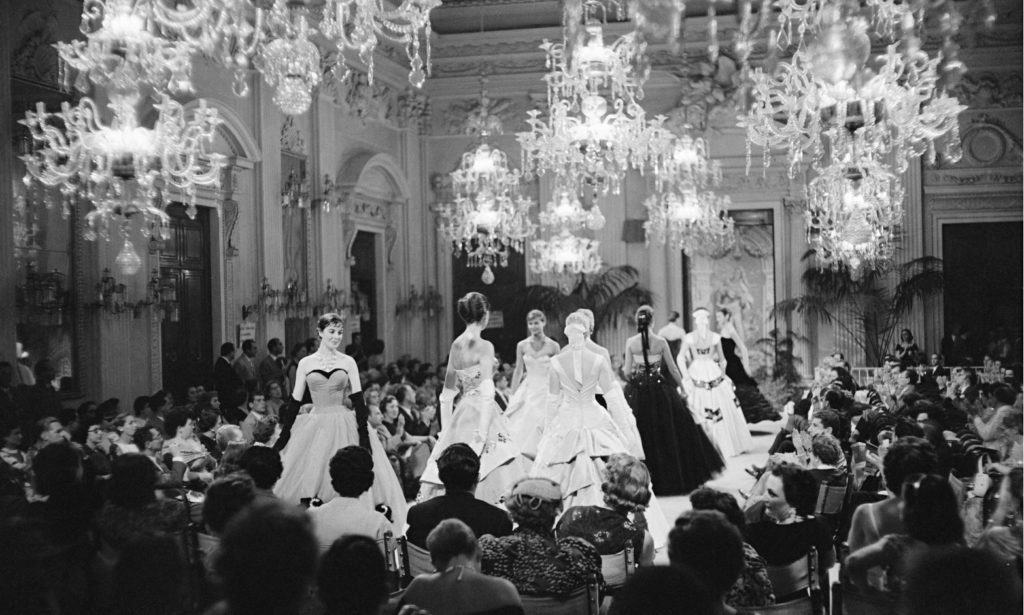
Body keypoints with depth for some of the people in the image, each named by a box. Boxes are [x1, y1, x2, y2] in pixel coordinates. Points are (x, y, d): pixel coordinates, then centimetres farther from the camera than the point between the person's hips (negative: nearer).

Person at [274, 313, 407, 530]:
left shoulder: (348, 362, 4)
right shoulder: (306, 364, 4)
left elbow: (358, 401, 1)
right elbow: (295, 401, 7)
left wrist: (364, 436, -8)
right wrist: (283, 436, 4)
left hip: (344, 426, 0)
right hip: (314, 427, 0)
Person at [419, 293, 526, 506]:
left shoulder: (456, 345, 7)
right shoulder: (484, 347, -11)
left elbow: (447, 394, 12)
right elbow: (486, 393, -18)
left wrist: (445, 429, 17)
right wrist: (482, 432, -19)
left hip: (461, 414, 7)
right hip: (481, 414, -6)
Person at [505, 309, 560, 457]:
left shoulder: (553, 346, -3)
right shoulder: (522, 346, 4)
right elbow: (518, 372, 9)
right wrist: (513, 397, 6)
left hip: (546, 392, -2)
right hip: (527, 391, 2)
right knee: (520, 431, -6)